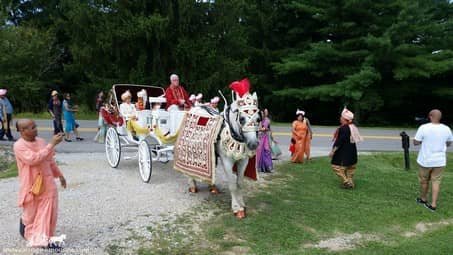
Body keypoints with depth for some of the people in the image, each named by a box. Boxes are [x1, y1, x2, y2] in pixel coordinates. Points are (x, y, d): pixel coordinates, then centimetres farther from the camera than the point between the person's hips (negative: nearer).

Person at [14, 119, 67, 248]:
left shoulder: (41, 141, 4)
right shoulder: (19, 146, -15)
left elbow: (50, 160, 15)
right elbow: (33, 159, -30)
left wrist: (59, 175, 16)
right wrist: (52, 144, -32)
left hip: (47, 184, 4)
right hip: (31, 186, -4)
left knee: (48, 212, 1)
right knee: (30, 214, 14)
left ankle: (42, 239, 12)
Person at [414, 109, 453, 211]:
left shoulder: (423, 127, -16)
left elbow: (415, 142, -11)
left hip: (426, 160, -2)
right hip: (440, 161, 3)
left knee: (424, 181, 15)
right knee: (436, 182, 9)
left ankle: (423, 199, 33)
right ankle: (433, 204, 7)